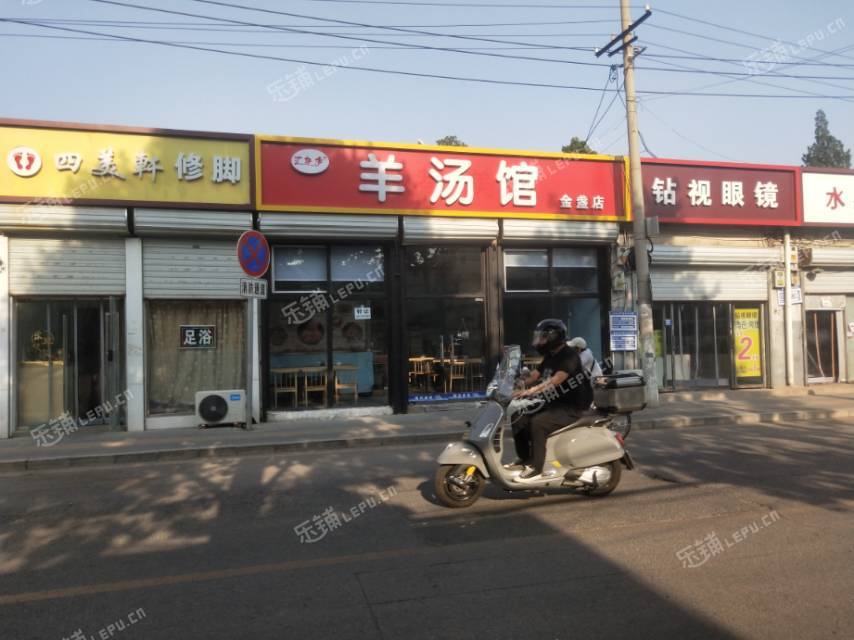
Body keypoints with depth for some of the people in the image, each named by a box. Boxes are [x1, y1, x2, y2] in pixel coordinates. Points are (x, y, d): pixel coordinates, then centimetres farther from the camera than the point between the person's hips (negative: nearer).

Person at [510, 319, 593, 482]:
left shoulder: (570, 356, -17)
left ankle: (536, 468, -23)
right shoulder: (550, 357, 12)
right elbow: (534, 376, 11)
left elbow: (556, 380, -32)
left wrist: (531, 390, -43)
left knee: (538, 422, -30)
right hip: (555, 404, 9)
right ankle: (524, 459, 13)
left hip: (572, 408, -9)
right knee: (520, 420, -1)